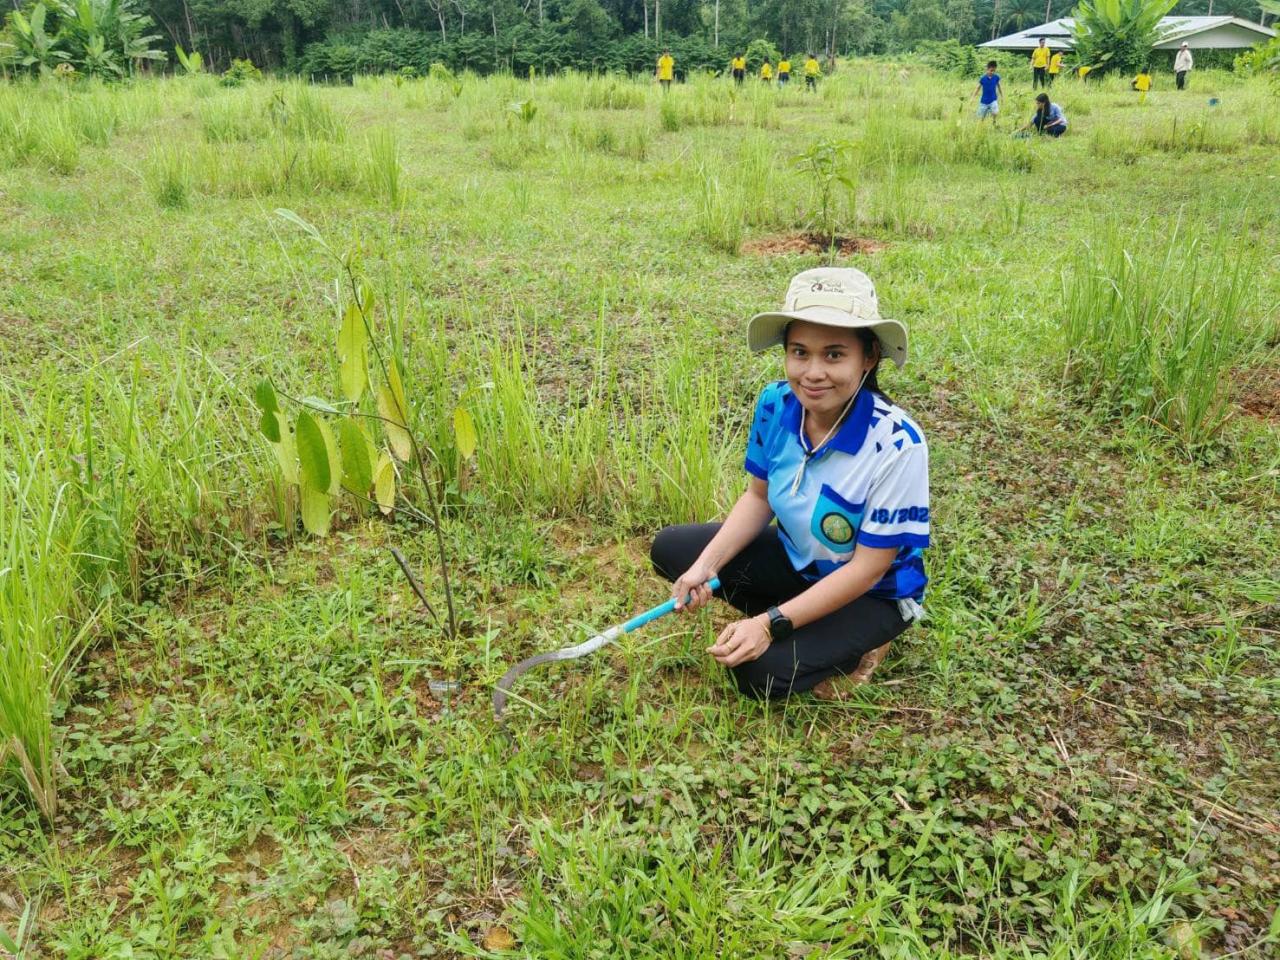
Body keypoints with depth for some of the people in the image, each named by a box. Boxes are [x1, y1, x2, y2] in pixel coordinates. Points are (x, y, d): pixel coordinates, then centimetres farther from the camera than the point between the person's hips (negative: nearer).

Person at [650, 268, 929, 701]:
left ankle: (858, 643, 5)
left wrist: (772, 624, -27)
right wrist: (707, 565, -15)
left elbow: (868, 567, -25)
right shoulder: (776, 404, -16)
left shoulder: (896, 444, -32)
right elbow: (758, 497, 0)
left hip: (872, 592, -6)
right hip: (795, 557, 6)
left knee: (760, 672, -24)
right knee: (669, 549, -6)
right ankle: (791, 620, 2)